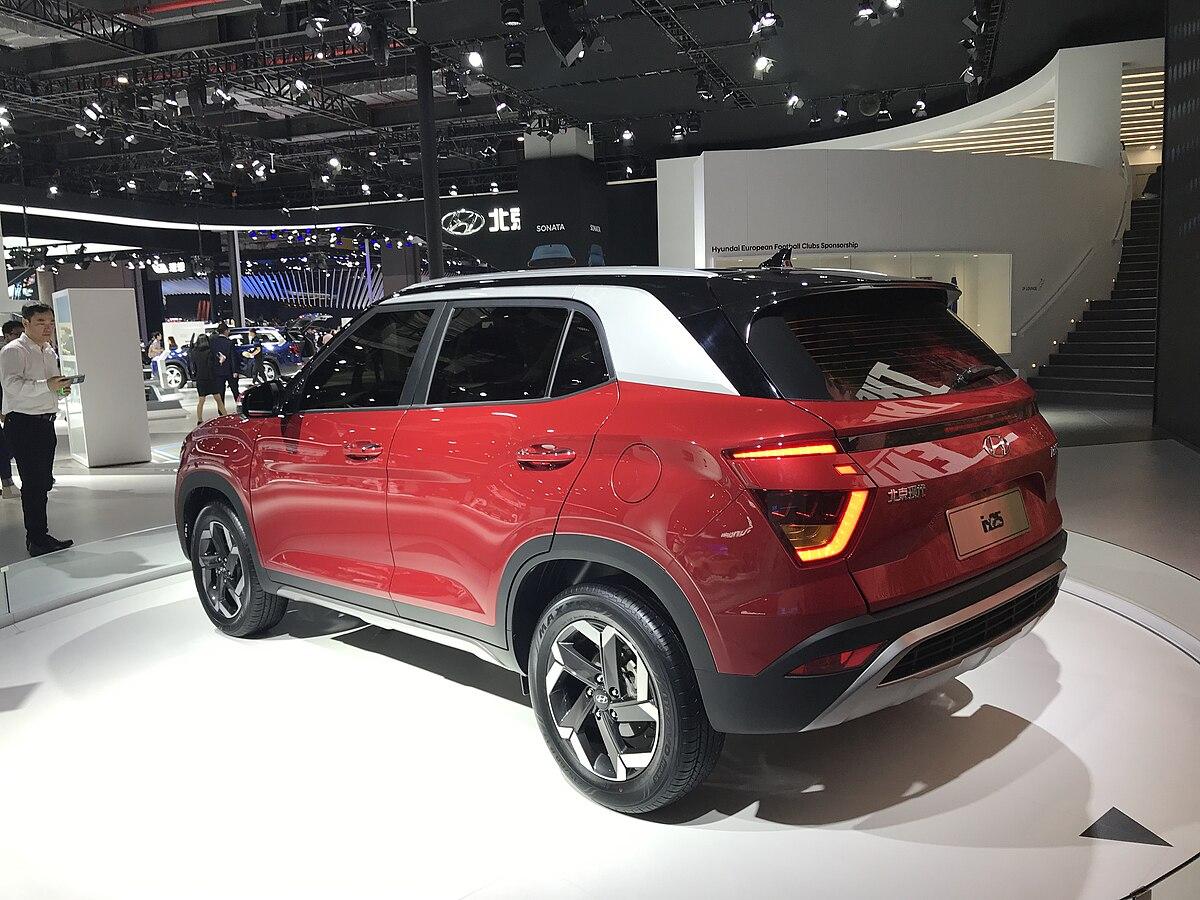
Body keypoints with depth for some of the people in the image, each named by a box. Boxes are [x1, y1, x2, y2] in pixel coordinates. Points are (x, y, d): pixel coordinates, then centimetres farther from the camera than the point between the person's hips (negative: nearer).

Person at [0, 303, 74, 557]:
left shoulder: (49, 351, 18)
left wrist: (61, 388, 9)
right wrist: (46, 385, -30)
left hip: (46, 423, 8)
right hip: (23, 424, -8)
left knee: (43, 482, 12)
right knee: (33, 483, -8)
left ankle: (38, 536, 21)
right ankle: (38, 540, -4)